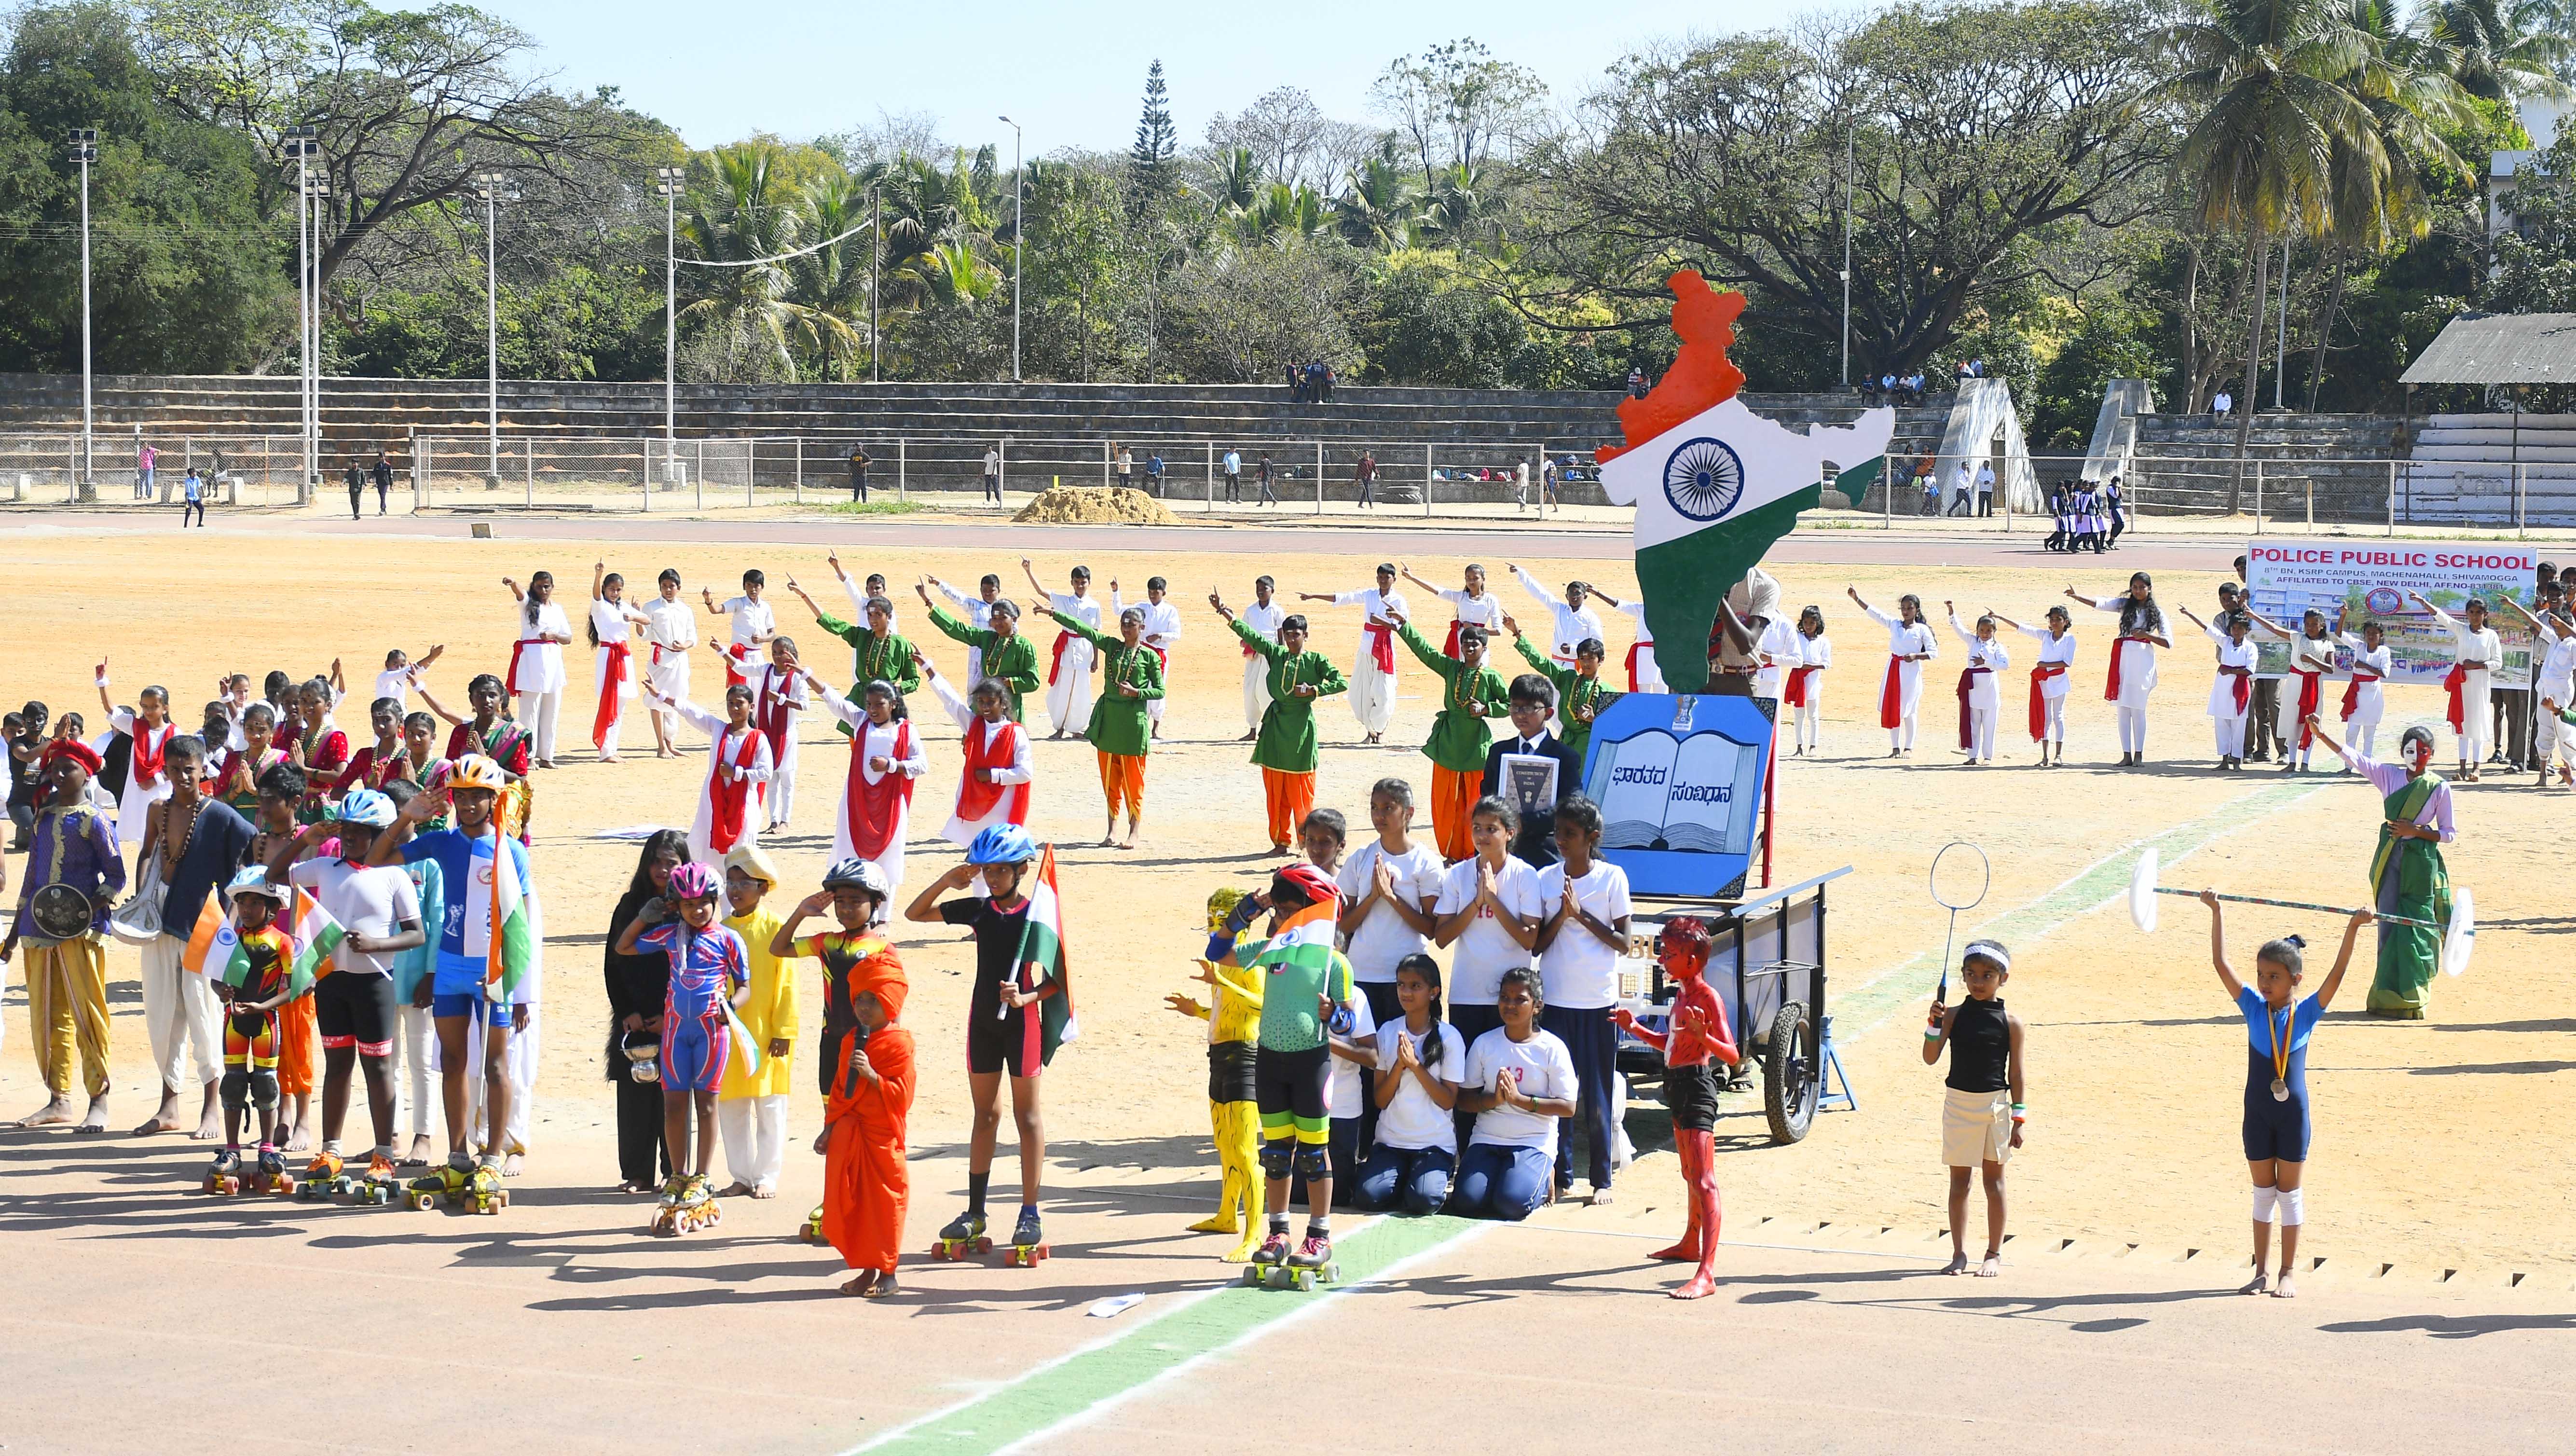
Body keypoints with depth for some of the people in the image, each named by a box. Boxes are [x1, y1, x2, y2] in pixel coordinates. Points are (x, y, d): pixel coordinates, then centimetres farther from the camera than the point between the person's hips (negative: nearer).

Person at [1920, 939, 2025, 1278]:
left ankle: (1994, 1254, 16)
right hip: (1958, 1102, 1)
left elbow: (2015, 1075, 0)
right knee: (1959, 1179, 6)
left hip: (1995, 1104, -1)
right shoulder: (1953, 1016, 0)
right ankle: (1959, 1253, 13)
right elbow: (1930, 1058, -7)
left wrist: (2019, 1119, -3)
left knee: (1994, 1179, 7)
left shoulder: (2010, 1023, -2)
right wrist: (1934, 1025, -22)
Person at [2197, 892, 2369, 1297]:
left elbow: (2337, 975, -17)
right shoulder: (2254, 1008, -2)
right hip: (2257, 1112, 2)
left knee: (2290, 1193, 7)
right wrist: (2216, 913, -14)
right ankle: (2262, 1271, 18)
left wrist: (2352, 930, -28)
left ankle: (2289, 1272, 14)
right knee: (2263, 1193, 11)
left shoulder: (2307, 1013, -7)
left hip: (2294, 1112, -2)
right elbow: (2221, 964, -7)